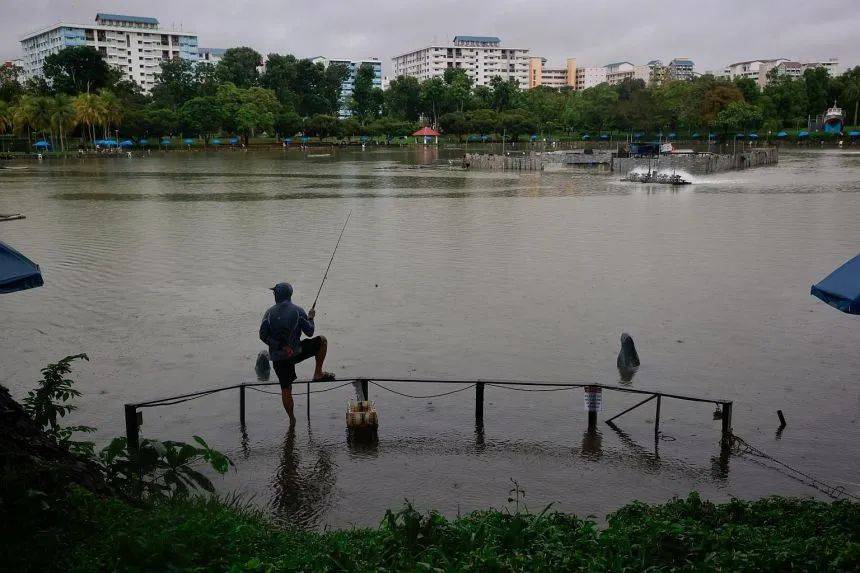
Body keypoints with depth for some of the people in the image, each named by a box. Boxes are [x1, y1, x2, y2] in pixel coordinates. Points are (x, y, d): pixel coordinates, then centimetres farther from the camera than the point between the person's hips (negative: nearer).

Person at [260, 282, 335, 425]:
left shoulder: (270, 313, -1)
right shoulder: (298, 311, -5)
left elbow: (263, 335, -6)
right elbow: (309, 332, -2)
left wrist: (278, 345, 0)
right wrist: (310, 318, 15)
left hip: (278, 357, 2)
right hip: (295, 352, -2)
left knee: (286, 388, 13)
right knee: (322, 340, 14)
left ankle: (292, 419, 18)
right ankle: (318, 373, 14)